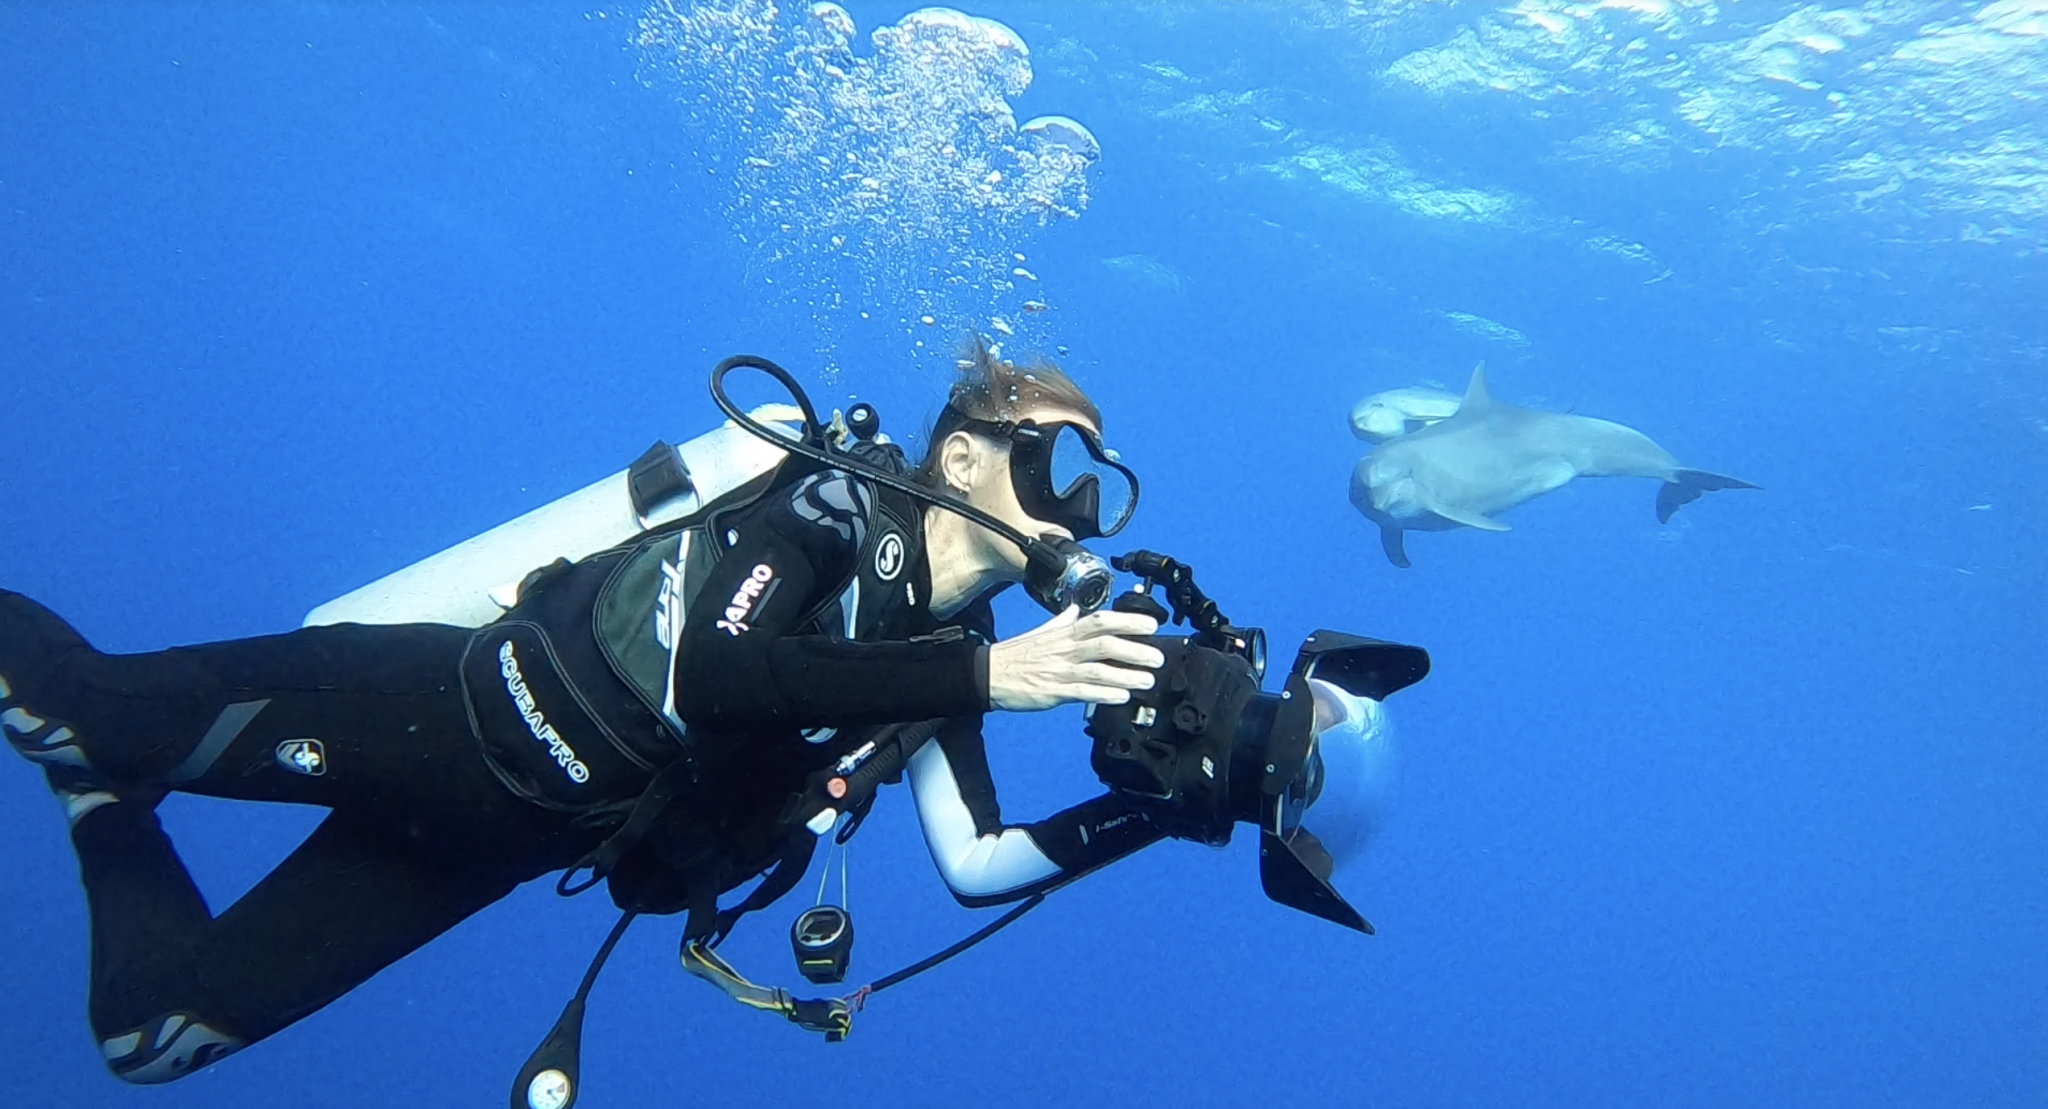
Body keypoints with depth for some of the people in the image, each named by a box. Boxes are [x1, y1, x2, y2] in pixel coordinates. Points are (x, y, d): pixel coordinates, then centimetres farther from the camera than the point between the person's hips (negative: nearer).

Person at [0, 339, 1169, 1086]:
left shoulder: (942, 660, 2)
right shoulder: (837, 507, -17)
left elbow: (975, 863, -2)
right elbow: (697, 676, -32)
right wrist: (988, 673, -37)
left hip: (495, 836, 5)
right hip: (439, 707, -5)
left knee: (155, 1033, 6)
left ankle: (101, 806, 31)